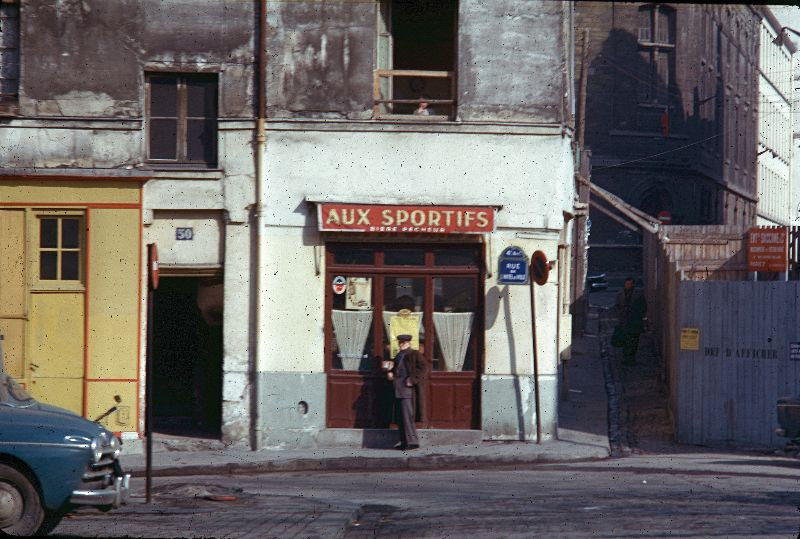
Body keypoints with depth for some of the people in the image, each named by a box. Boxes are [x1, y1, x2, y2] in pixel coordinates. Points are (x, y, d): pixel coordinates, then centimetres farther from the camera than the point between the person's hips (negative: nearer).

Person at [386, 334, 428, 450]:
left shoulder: (414, 355, -5)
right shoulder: (399, 356, 19)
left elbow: (423, 367, -13)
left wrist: (412, 379, -19)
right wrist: (390, 373, 10)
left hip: (408, 388, -9)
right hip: (399, 390, 9)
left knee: (407, 416, -13)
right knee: (400, 417, 7)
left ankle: (413, 441, -12)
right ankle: (405, 442, 10)